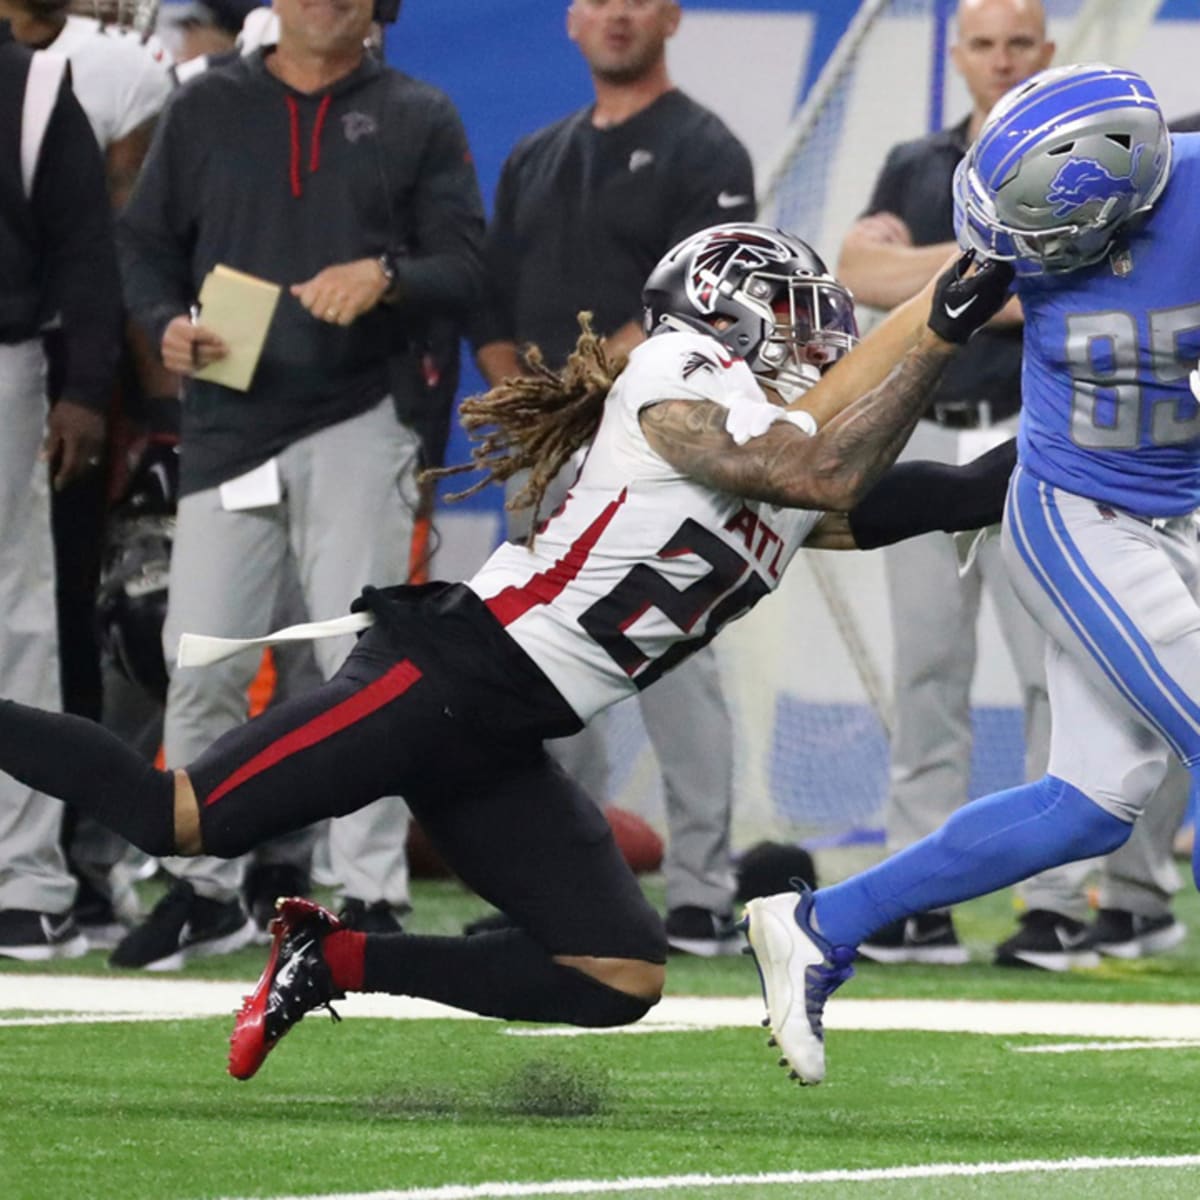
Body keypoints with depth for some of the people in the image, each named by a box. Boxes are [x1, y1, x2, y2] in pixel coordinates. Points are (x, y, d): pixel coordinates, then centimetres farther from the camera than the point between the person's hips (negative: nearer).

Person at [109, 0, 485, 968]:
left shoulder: (418, 118, 7)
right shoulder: (207, 106, 13)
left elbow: (465, 268, 1)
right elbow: (145, 242, 14)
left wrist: (383, 278, -19)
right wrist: (166, 323, -6)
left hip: (358, 424, -2)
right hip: (227, 424, 2)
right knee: (200, 668, 2)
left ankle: (372, 897, 0)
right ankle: (205, 889, 14)